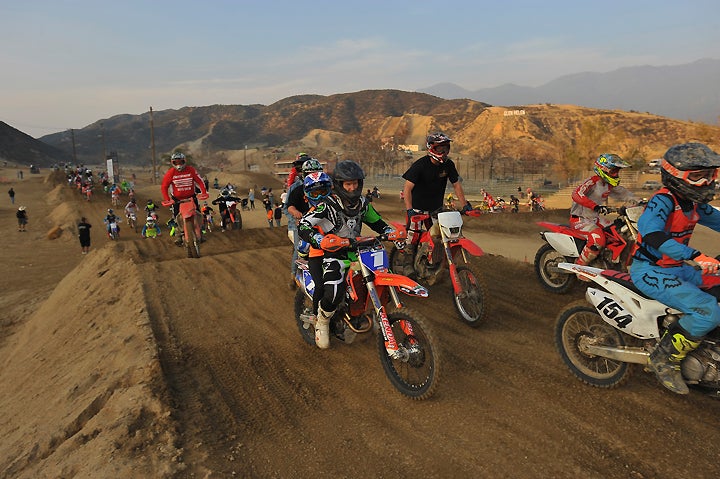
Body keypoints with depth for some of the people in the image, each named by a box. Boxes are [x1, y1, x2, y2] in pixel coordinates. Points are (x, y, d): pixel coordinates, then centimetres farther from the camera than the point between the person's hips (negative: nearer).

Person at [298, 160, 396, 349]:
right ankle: (322, 324, 3)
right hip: (334, 253, -6)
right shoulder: (328, 205, -14)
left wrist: (390, 231, 1)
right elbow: (303, 226, -21)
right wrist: (318, 239, -40)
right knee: (333, 293, -29)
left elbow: (376, 221, 21)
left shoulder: (362, 203, 7)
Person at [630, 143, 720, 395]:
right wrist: (696, 256, -47)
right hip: (649, 271, -9)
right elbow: (650, 232, -38)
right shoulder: (664, 200, -20)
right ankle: (664, 360, -9)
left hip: (677, 268, 9)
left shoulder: (694, 203, 8)